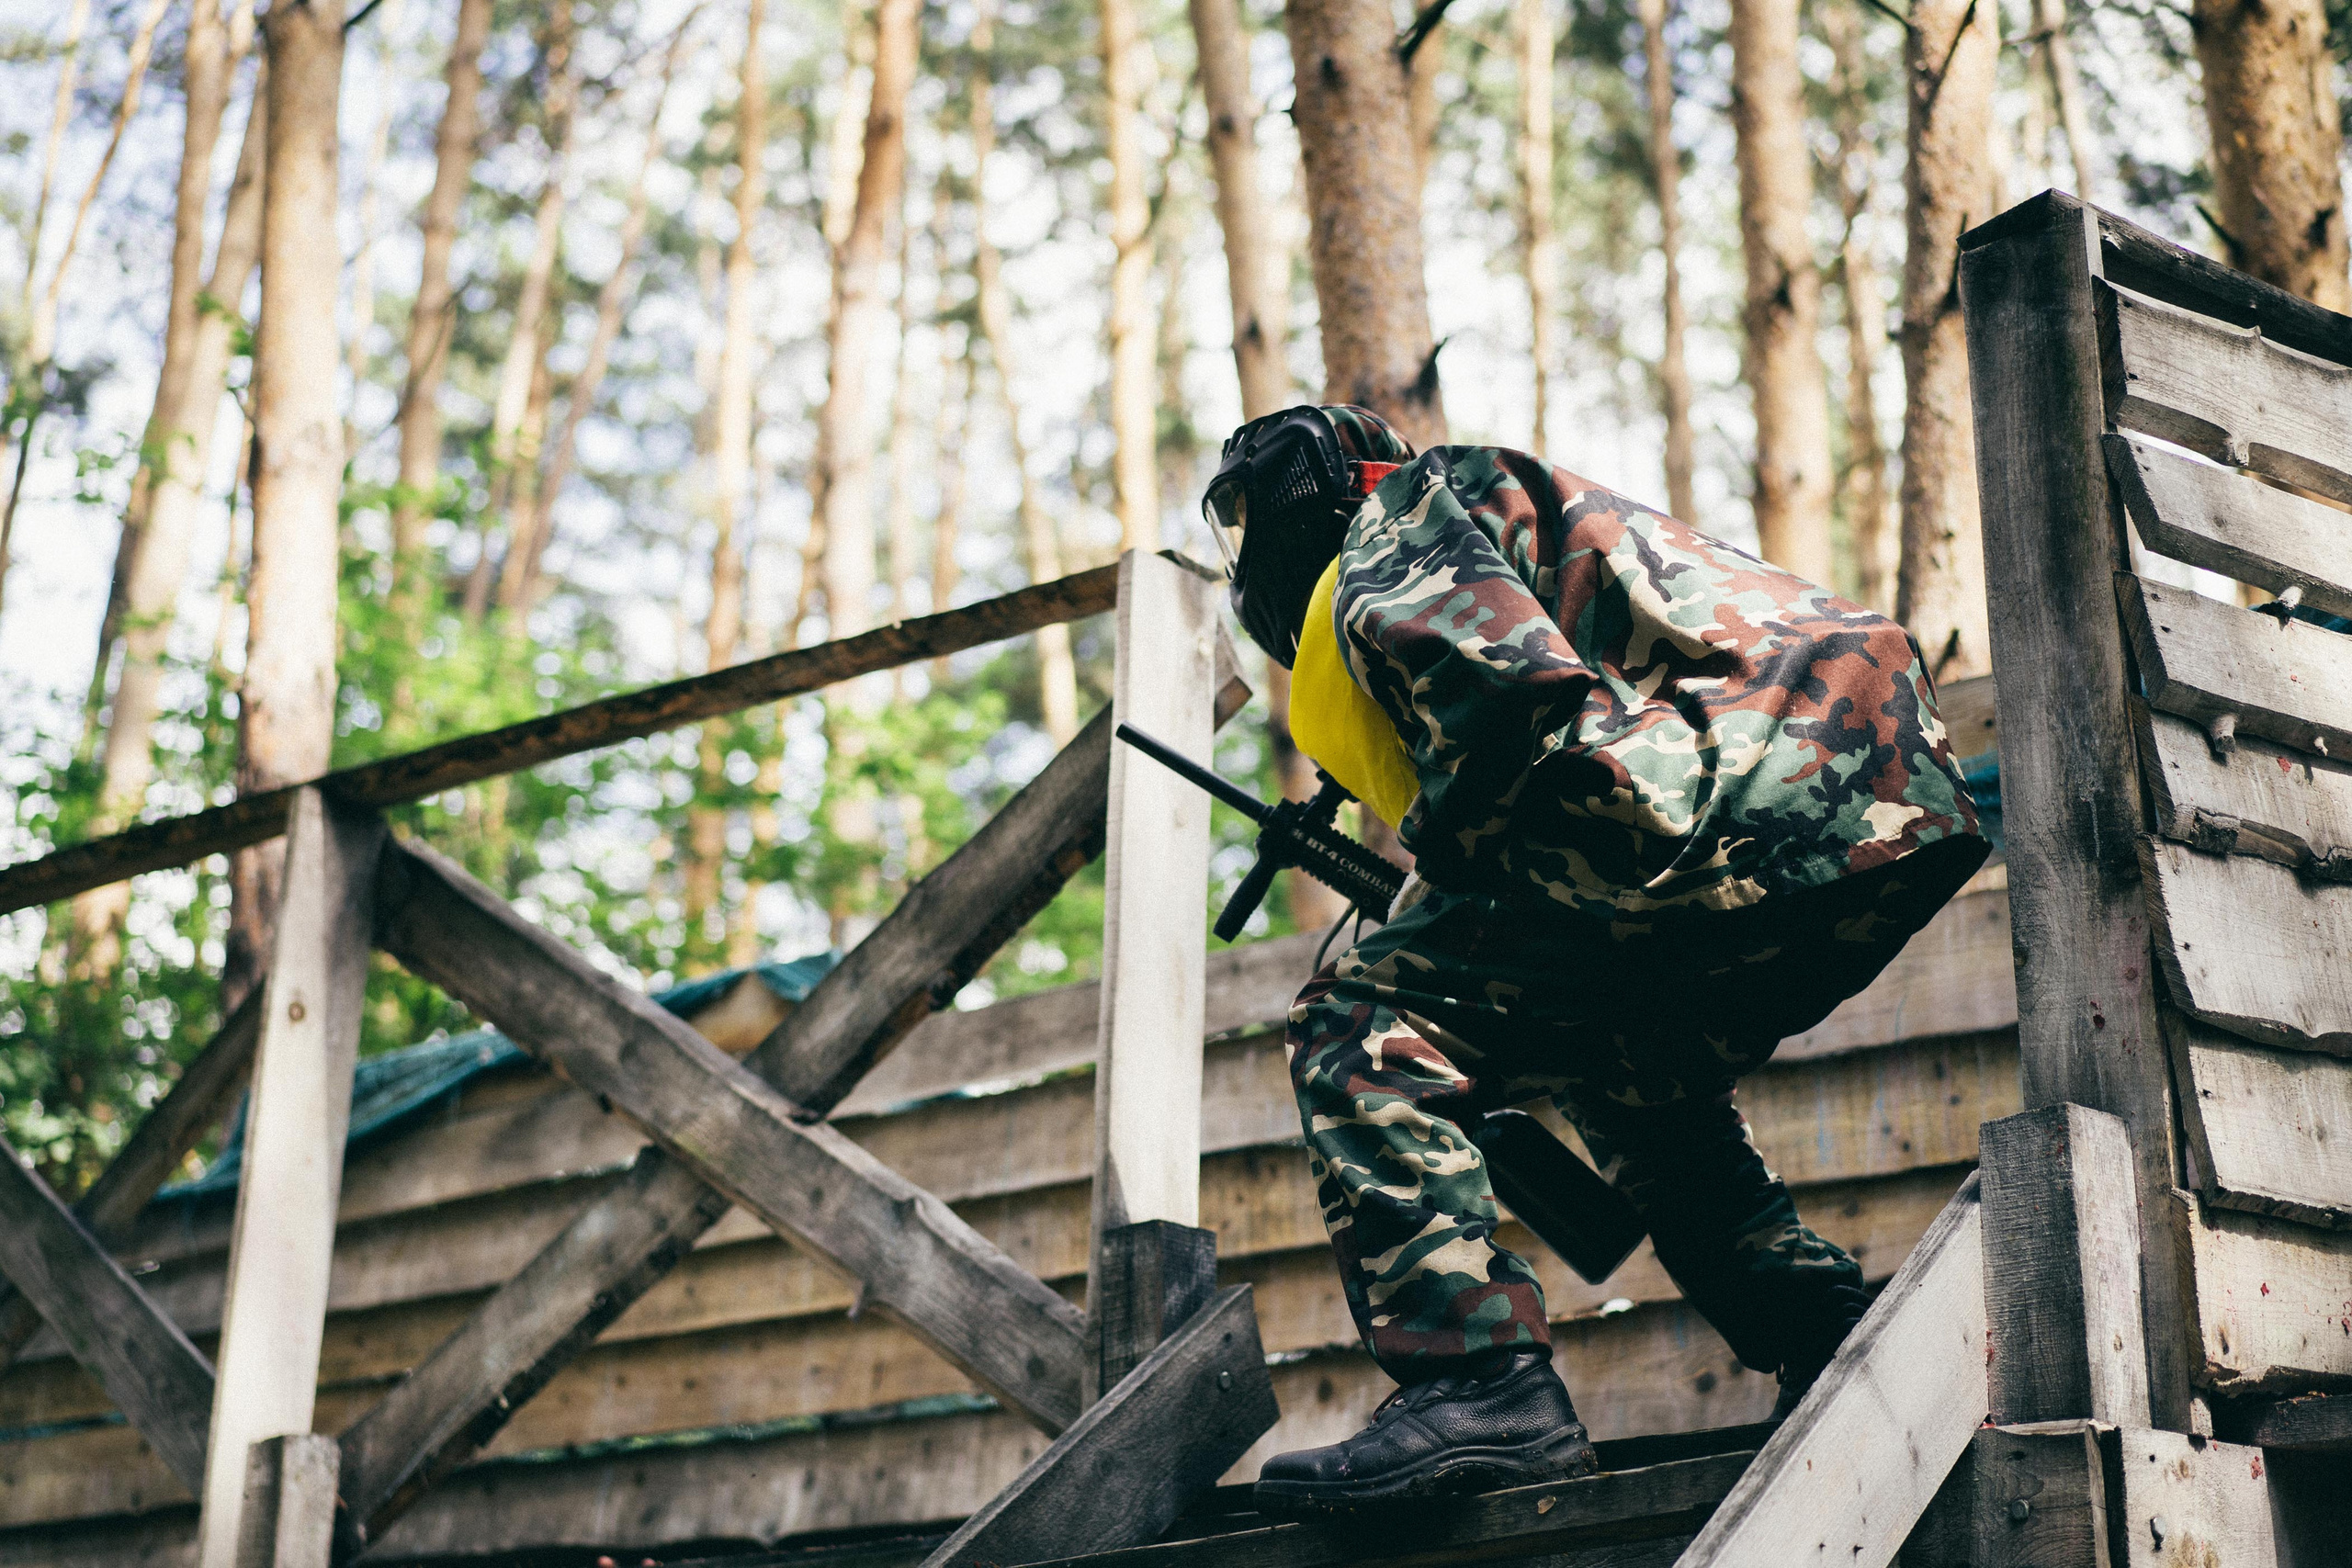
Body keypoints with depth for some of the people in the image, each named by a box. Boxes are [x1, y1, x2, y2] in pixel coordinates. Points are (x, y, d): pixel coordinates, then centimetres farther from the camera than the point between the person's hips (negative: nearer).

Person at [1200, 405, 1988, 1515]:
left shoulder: (1396, 534, 6)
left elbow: (1517, 691, -14)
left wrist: (1434, 859, 2)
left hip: (1753, 810, -10)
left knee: (1364, 1029, -8)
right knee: (1633, 1078, 33)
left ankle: (1477, 1384, -20)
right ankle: (1841, 1364, 27)